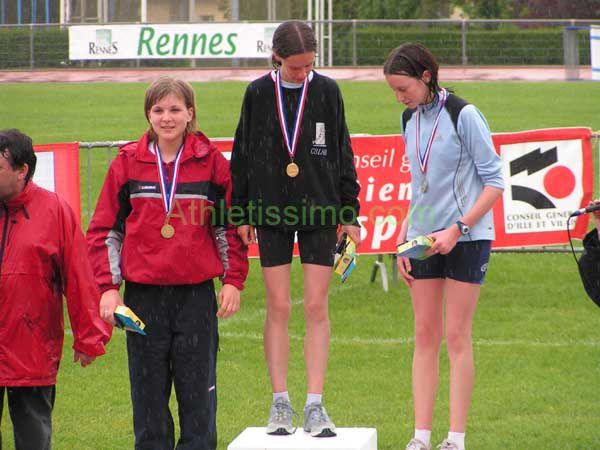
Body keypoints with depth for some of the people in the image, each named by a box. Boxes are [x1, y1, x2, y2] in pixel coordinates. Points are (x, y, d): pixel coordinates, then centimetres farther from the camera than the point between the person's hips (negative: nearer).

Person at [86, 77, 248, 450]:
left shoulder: (211, 161, 2)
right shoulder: (128, 163, 3)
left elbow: (231, 226, 9)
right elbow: (105, 230, 7)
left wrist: (234, 280, 2)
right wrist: (108, 286, 0)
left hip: (196, 294, -1)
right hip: (143, 296, 1)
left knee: (198, 396, 1)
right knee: (149, 396, 5)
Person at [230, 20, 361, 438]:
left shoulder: (327, 91, 0)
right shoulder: (258, 94, 1)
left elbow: (343, 153, 5)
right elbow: (242, 155, 6)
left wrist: (349, 213, 4)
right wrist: (242, 214, 4)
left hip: (319, 210, 0)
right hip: (271, 212, 0)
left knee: (317, 307, -1)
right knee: (278, 307, 2)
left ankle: (315, 405, 1)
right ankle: (280, 403, 8)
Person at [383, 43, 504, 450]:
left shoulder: (463, 115, -11)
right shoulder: (410, 120, 9)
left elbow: (495, 181, -10)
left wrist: (457, 229, -17)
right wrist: (403, 238, 10)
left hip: (466, 238, -6)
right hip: (424, 240, 6)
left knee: (456, 336, -5)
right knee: (425, 336, 4)